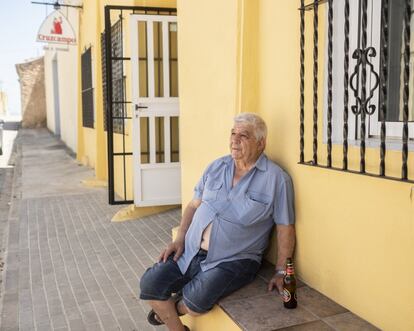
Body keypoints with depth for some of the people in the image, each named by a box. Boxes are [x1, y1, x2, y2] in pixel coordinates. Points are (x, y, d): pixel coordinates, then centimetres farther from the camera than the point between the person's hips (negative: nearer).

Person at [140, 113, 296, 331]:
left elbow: (285, 228, -4)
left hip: (232, 260, -5)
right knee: (149, 284, -9)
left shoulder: (276, 179, -7)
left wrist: (280, 272, -6)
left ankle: (173, 308, 10)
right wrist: (180, 239, 2)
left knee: (196, 301, -27)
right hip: (191, 251, 5)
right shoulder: (216, 167, 9)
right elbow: (194, 205, 14)